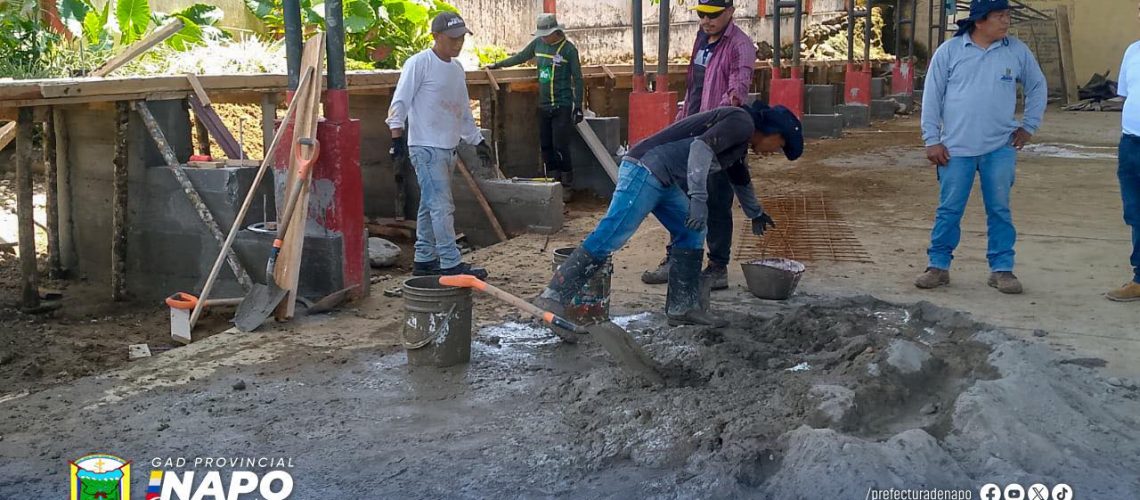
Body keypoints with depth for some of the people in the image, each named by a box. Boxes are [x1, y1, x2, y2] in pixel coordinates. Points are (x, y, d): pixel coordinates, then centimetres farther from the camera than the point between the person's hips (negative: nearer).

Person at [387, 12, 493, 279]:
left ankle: (424, 259, 20)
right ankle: (451, 263, -12)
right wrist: (397, 136, -21)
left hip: (448, 147, 8)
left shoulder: (457, 68, 16)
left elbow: (463, 110, 24)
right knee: (442, 205, -12)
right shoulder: (419, 63, -9)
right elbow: (400, 102, -13)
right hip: (426, 147, -8)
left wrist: (478, 140, 24)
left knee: (430, 206, 13)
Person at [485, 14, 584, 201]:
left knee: (560, 148, -8)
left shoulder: (569, 49, -9)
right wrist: (498, 64, 25)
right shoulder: (538, 43, 6)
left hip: (562, 106, -6)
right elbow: (520, 57, 22)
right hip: (544, 106, 6)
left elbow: (577, 79, -6)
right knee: (546, 147, 7)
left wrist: (578, 107, -9)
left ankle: (567, 186, 3)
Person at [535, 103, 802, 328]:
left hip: (663, 181, 11)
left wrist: (755, 213, 61)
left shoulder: (741, 140, 27)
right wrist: (699, 199, -29)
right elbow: (701, 147, -22)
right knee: (610, 236, -16)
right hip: (645, 168, -11)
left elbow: (741, 179, 46)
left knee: (692, 233, 10)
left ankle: (682, 307, 10)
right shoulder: (742, 122, -6)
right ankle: (553, 297, -18)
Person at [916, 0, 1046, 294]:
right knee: (949, 210, 3)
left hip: (1000, 149, 2)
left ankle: (1001, 269, 14)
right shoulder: (949, 51, -3)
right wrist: (932, 140, -4)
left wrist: (1029, 126, 10)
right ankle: (938, 266, 14)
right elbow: (932, 97, 0)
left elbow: (1037, 87, 16)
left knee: (999, 210, 5)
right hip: (956, 148, -1)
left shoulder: (1017, 51, 2)